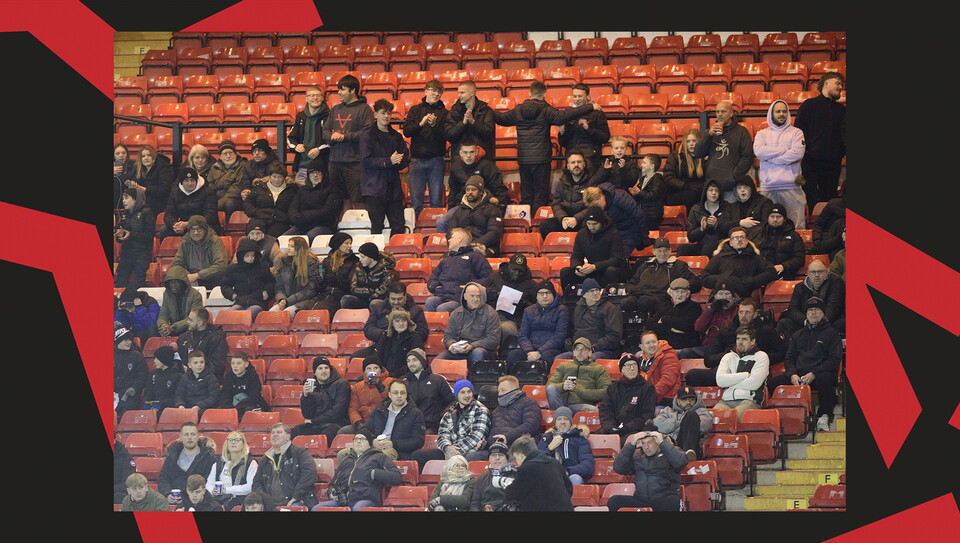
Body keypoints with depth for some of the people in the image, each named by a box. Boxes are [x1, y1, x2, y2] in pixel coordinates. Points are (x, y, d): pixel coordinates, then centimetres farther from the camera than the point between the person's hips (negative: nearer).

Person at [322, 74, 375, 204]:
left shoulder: (364, 109, -2)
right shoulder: (335, 110, 19)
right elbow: (325, 131, 17)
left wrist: (344, 137, -14)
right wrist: (332, 136, -7)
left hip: (354, 162, -6)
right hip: (335, 161, 6)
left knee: (356, 200, -8)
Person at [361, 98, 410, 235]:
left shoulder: (396, 136, 16)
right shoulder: (367, 135, 0)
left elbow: (406, 159, 13)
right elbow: (366, 160, -11)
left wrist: (398, 161, -9)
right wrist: (388, 162, -17)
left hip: (393, 189, 5)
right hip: (374, 188, -5)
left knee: (399, 227, 2)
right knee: (377, 227, -6)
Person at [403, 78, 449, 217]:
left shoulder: (444, 112, 6)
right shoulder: (415, 110, 9)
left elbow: (446, 136, -3)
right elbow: (406, 131, 0)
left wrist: (434, 125, -18)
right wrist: (421, 123, -14)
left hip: (436, 160, 0)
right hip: (417, 159, 0)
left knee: (436, 201, 1)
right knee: (416, 202, 0)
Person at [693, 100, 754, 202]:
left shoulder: (741, 132, 5)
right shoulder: (712, 131, 17)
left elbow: (747, 158, -1)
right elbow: (697, 153, 8)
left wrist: (734, 177, -9)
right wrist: (709, 134, -5)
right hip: (712, 184, 3)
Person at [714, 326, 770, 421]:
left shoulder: (761, 356, 11)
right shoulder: (728, 357, 23)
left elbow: (754, 384, -4)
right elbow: (720, 380, 4)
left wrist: (730, 383, 4)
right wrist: (745, 375, 0)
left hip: (749, 401, -3)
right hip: (726, 401, 4)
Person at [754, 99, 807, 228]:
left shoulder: (796, 132, 10)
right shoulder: (762, 134, 15)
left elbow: (798, 154, -6)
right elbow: (758, 151, -5)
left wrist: (770, 158, -4)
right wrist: (785, 149, -4)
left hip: (791, 186, -1)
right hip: (768, 187, 1)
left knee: (796, 225, -4)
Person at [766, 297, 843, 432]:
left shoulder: (831, 334, 13)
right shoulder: (797, 335, 27)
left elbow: (834, 360, 0)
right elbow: (789, 358, 21)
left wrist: (813, 374, -14)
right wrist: (792, 374, -3)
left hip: (820, 373, -4)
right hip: (798, 374, 4)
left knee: (825, 379, -41)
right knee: (770, 383, -20)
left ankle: (823, 416, -29)